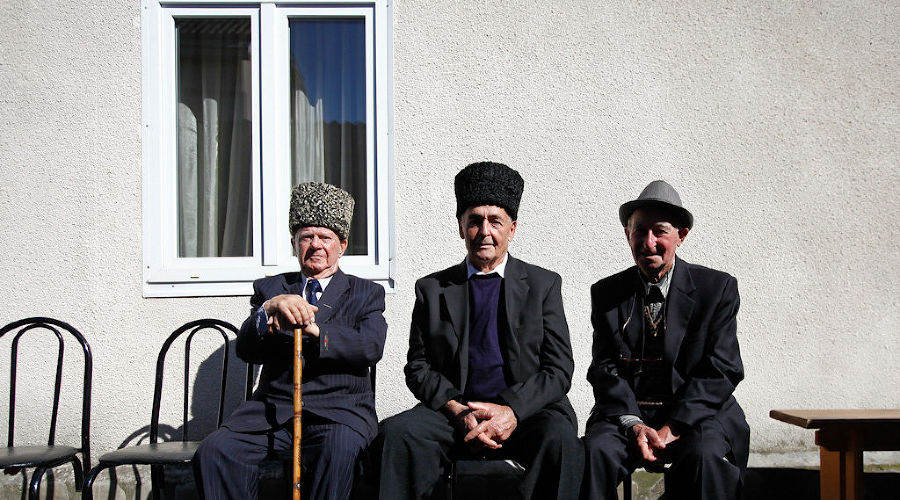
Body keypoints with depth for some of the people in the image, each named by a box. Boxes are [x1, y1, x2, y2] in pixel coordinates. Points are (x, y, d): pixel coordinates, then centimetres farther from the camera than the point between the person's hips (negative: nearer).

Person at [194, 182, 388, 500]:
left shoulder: (367, 293, 15)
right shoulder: (269, 289, 19)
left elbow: (372, 347, -5)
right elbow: (246, 350, 3)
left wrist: (314, 330, -18)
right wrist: (269, 308, -18)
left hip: (340, 406, -2)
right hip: (273, 406, 2)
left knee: (337, 452, -35)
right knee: (214, 450, -24)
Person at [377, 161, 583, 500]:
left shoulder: (544, 284, 10)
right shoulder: (432, 289, 13)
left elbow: (559, 369, 3)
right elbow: (418, 368, 9)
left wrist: (511, 411, -14)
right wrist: (458, 412, -11)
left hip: (526, 411, -1)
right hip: (453, 412, 2)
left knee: (560, 437, -34)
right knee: (396, 432, -27)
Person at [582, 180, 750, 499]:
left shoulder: (719, 288, 4)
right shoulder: (605, 293, 11)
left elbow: (721, 370, -3)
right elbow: (605, 368, 5)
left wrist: (673, 428, -14)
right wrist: (632, 424, -14)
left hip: (696, 414, -1)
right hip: (626, 412, 2)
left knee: (704, 456, -34)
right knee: (596, 450, -30)